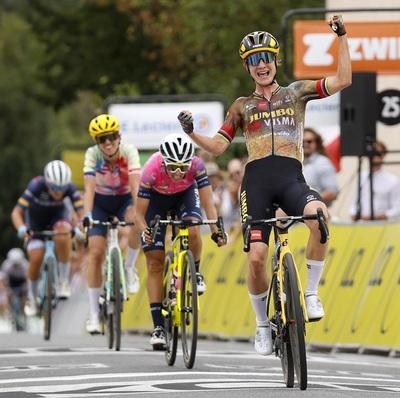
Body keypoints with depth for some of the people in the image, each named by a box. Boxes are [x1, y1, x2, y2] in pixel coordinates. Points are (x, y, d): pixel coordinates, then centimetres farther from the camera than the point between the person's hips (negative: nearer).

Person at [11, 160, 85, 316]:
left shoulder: (70, 188, -29)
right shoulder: (36, 186, -34)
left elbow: (81, 213, -31)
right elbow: (17, 212, -34)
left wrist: (79, 228, -52)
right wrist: (21, 228, -54)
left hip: (57, 215, 1)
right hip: (35, 218, -1)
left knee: (63, 237, -33)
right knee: (36, 258, -16)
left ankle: (64, 281, -18)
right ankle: (31, 297, 9)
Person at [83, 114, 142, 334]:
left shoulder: (129, 151, -25)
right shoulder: (92, 154, -23)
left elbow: (135, 183, -36)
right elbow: (89, 187, -33)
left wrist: (139, 210, -52)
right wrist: (87, 215, -49)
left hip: (125, 199, 0)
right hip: (101, 202, 0)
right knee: (96, 253, -13)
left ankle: (129, 267, -10)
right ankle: (93, 313, -4)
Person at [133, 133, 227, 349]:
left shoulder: (196, 165, -35)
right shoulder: (151, 170, -37)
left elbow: (208, 202, -34)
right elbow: (139, 213, -31)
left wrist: (215, 231, -49)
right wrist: (144, 230, -51)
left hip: (186, 195, 1)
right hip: (157, 198, 0)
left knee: (192, 232, -33)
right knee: (155, 263, -6)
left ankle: (195, 273, -1)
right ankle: (158, 326, -2)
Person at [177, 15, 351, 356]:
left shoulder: (296, 92, 17)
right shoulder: (243, 106, 21)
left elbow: (343, 80, 8)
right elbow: (217, 146, 16)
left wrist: (343, 37, 3)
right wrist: (190, 132, -1)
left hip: (291, 178, -1)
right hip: (257, 180, 1)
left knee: (319, 214, -36)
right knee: (256, 257, -12)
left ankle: (311, 292, -20)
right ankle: (262, 324, 11)